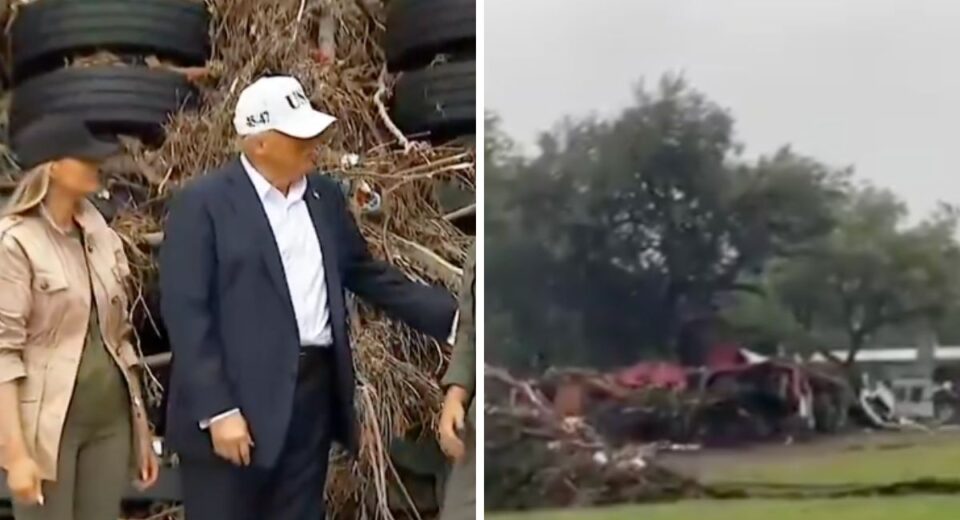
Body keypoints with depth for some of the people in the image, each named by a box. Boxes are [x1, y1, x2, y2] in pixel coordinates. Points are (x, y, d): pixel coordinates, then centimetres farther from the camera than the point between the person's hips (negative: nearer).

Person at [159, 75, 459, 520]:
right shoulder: (202, 203, -7)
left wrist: (453, 316, 6)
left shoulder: (324, 196, 12)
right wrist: (217, 410, -18)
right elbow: (185, 311, -11)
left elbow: (368, 276, 17)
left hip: (314, 394, 6)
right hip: (236, 401, -6)